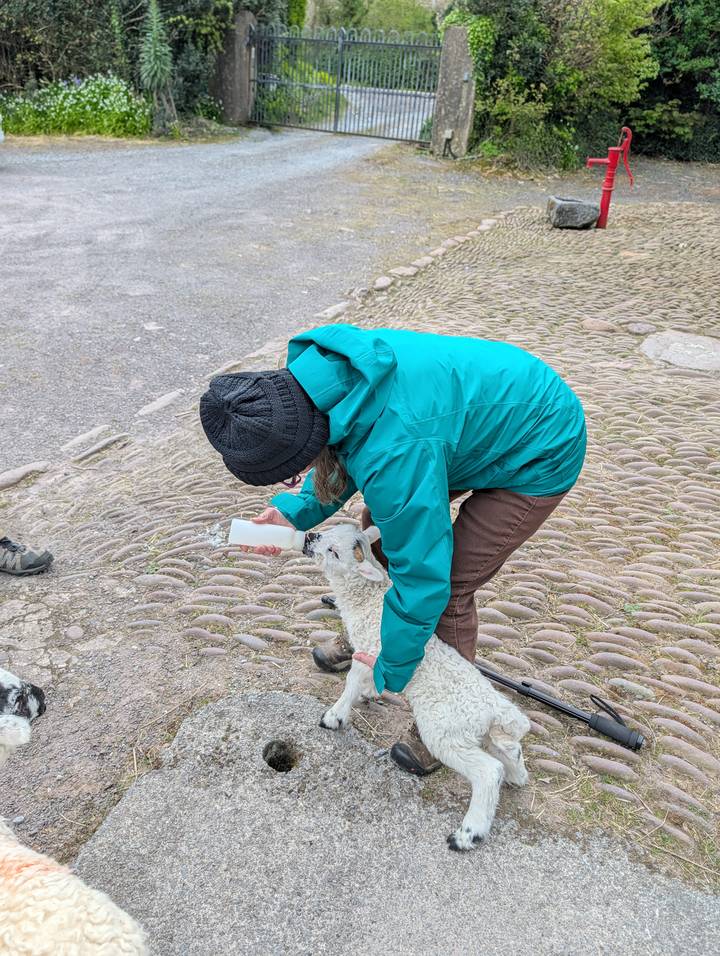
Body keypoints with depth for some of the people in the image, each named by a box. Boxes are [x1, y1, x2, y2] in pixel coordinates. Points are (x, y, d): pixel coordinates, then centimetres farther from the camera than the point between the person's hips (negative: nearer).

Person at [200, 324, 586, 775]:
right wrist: (296, 512, -10)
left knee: (450, 591, -7)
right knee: (382, 523, 14)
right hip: (481, 412, 9)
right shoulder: (321, 373, -17)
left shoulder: (393, 453, -41)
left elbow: (422, 573, -29)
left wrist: (392, 671, -13)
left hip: (539, 454, -8)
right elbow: (349, 451, 4)